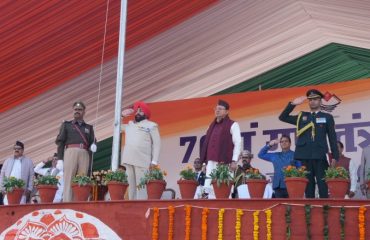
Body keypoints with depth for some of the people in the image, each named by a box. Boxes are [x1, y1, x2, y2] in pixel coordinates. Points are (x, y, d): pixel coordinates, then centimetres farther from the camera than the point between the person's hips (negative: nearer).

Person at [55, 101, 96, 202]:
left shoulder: (89, 127, 25)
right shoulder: (66, 125, 19)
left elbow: (92, 143, 20)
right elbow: (60, 142, 10)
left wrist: (93, 146, -6)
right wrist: (60, 159, -2)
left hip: (84, 154, 2)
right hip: (70, 152, -2)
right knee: (69, 179, -11)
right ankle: (67, 202, -15)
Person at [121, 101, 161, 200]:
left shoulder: (151, 125, 6)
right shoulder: (130, 124, 21)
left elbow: (157, 143, 0)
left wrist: (154, 161, -9)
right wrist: (121, 115, 18)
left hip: (142, 161, -5)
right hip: (128, 160, 5)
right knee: (131, 185, 3)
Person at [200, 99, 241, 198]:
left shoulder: (232, 125, 3)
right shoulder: (213, 125, 21)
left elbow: (237, 143, -4)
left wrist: (234, 161, -12)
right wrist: (205, 162, 13)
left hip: (225, 162, -6)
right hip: (211, 162, 6)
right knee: (208, 187, -1)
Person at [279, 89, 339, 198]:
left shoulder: (327, 117, 11)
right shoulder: (301, 116, 17)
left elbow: (332, 138, 7)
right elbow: (282, 117, 15)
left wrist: (335, 156, -1)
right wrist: (293, 104, 5)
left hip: (320, 156, -2)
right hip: (305, 156, 2)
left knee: (323, 184, -6)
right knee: (308, 184, 4)